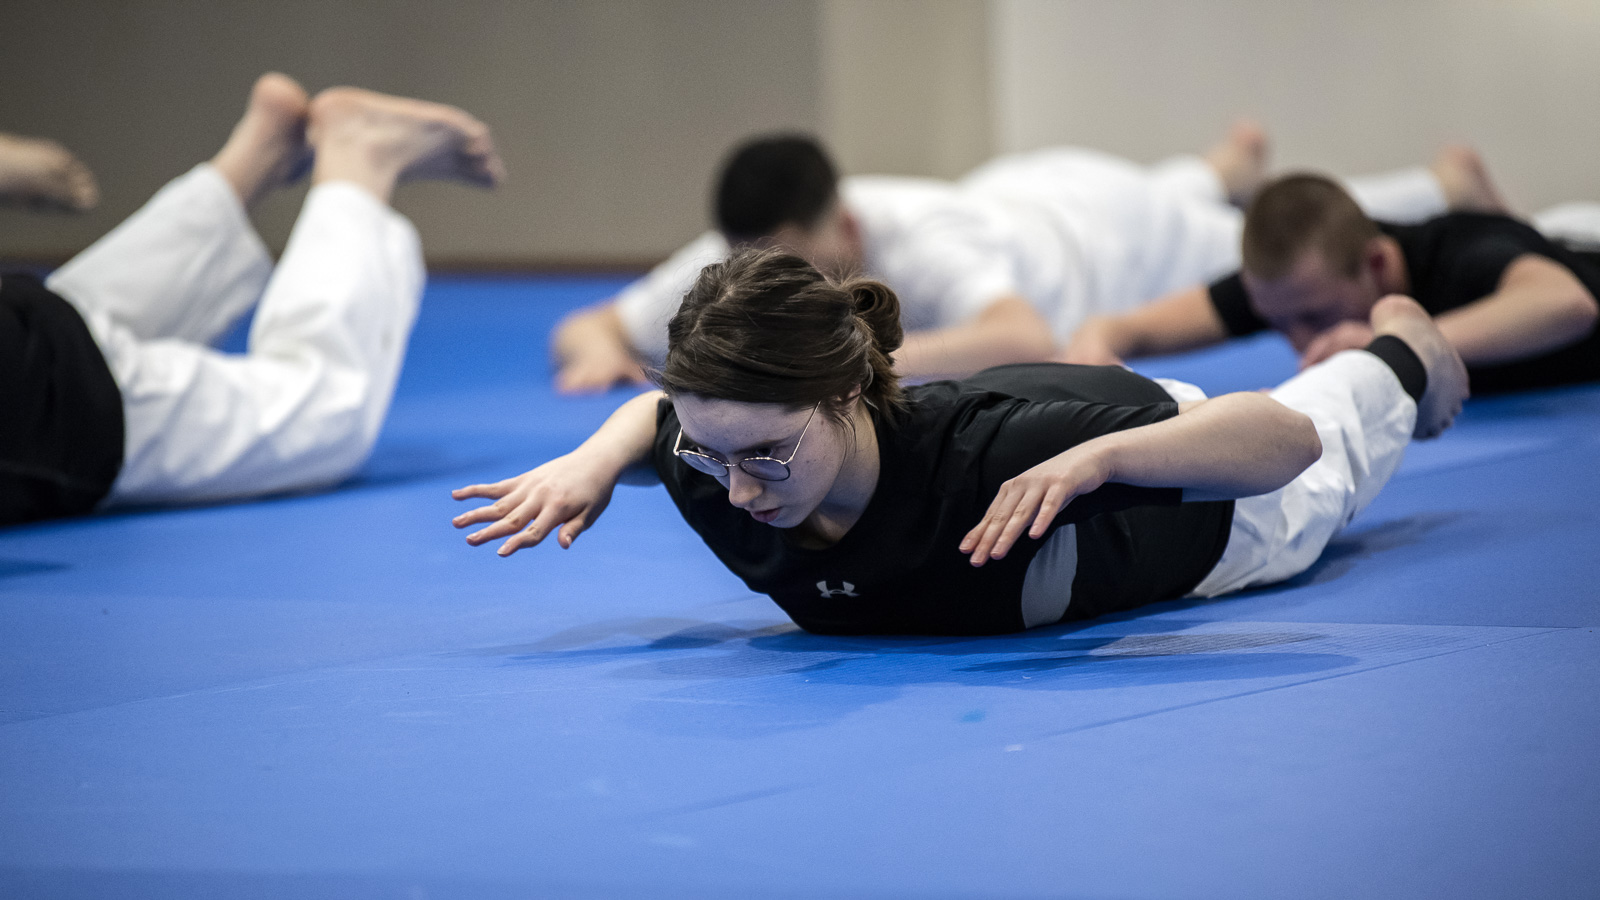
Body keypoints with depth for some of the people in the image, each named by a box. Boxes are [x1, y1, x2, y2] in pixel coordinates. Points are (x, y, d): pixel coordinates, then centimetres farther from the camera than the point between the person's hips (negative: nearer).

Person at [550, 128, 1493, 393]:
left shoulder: (918, 246, -52)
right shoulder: (740, 258, -37)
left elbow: (1028, 339, -71)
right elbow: (589, 325, -30)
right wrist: (602, 347, -53)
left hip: (1110, 220, -4)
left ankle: (1444, 187, 55)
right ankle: (1224, 172, 71)